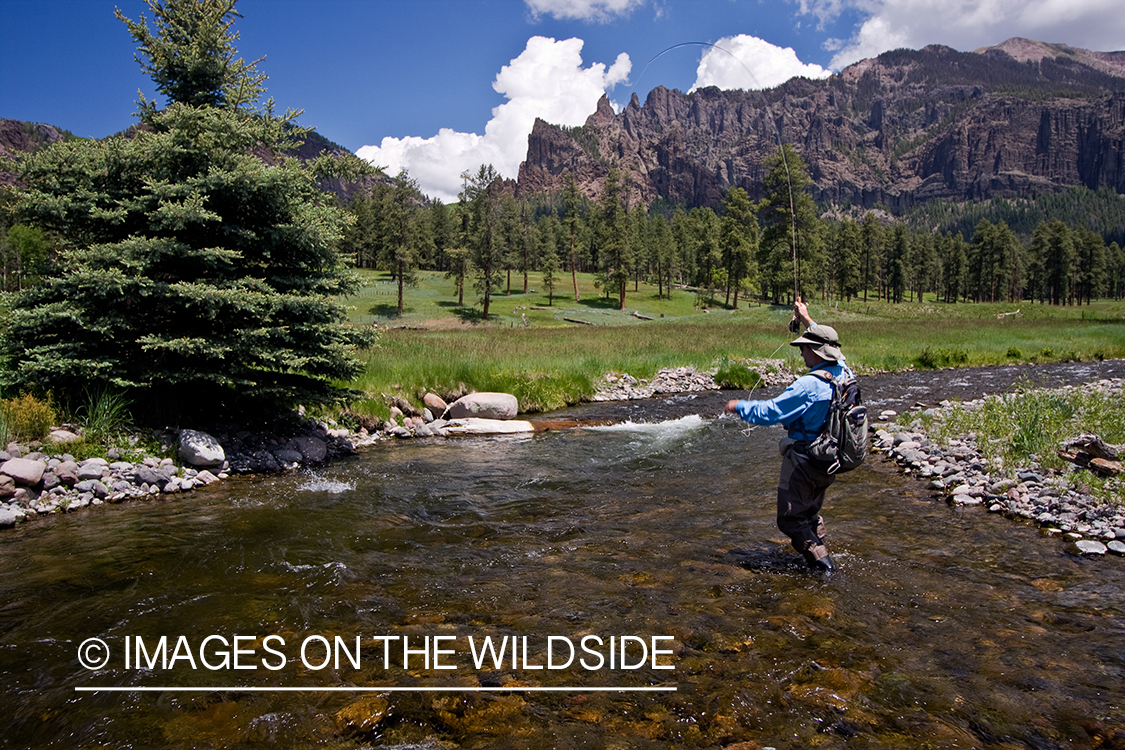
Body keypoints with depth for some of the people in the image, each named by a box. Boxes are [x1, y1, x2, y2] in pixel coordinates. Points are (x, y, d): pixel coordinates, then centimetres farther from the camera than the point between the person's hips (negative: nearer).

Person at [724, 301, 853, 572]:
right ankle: (819, 550, 34)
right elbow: (828, 348, 21)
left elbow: (770, 412, -23)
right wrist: (807, 319, 30)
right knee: (810, 513, 25)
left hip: (805, 463, -9)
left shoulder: (809, 385, -26)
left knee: (791, 518, 3)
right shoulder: (844, 372, -2)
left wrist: (739, 406, -7)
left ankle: (822, 564, 1)